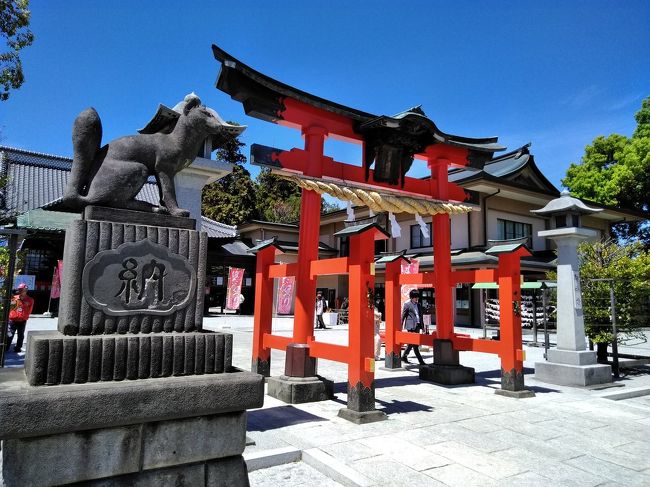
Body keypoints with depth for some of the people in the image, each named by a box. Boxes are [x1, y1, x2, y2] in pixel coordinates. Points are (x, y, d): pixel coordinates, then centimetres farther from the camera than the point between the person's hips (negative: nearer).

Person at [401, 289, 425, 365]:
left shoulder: (418, 304, 15)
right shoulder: (407, 304, -4)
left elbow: (420, 315, 17)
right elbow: (403, 315, -5)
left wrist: (422, 326, 14)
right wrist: (401, 325, -8)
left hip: (417, 325, 7)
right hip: (411, 326, -7)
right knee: (415, 344, -6)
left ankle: (404, 356, 26)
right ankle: (420, 360, -6)